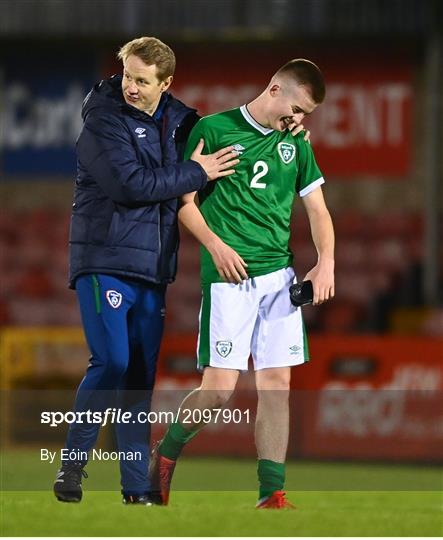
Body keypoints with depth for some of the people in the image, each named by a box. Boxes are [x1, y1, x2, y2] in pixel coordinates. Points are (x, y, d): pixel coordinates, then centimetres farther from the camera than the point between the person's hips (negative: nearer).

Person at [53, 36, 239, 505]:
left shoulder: (179, 121, 9)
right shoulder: (104, 120, -9)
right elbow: (130, 184, -19)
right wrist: (196, 172, -13)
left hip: (152, 267, 6)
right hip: (105, 259, -6)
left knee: (142, 375, 7)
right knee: (111, 364, -15)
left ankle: (137, 485, 11)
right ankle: (71, 465, -2)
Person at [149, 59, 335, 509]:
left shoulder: (296, 146, 14)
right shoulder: (213, 130, -1)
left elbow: (317, 209, 16)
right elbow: (185, 201, 1)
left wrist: (326, 262, 0)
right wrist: (215, 245, -13)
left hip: (279, 276, 5)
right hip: (228, 275, -5)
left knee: (277, 384, -1)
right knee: (220, 388, -9)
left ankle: (272, 494, 2)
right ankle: (165, 454, 16)